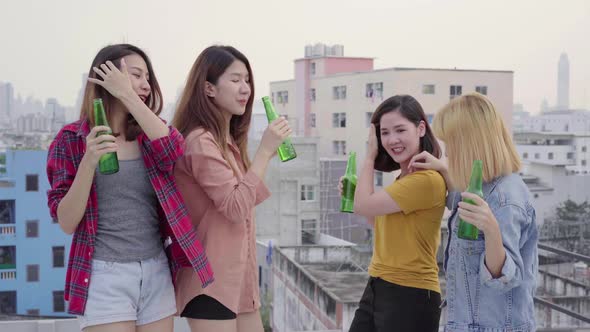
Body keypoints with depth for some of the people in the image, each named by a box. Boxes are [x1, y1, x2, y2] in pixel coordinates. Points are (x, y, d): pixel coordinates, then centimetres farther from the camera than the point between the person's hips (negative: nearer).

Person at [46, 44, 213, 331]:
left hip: (156, 273, 4)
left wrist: (127, 95, -12)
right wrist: (89, 161, -20)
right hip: (105, 275, -4)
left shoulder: (149, 136, 9)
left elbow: (174, 151, -16)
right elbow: (67, 223, -7)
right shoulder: (72, 138, -1)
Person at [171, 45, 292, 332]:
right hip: (211, 281, -9)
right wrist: (265, 150, -21)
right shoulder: (200, 141, -15)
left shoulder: (228, 141, 16)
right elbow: (235, 207, -22)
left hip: (237, 278, 9)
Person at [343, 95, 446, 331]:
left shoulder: (428, 179, -19)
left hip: (409, 295, -9)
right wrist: (354, 193, 9)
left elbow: (363, 205, -16)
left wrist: (370, 155, -5)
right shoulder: (403, 178, 12)